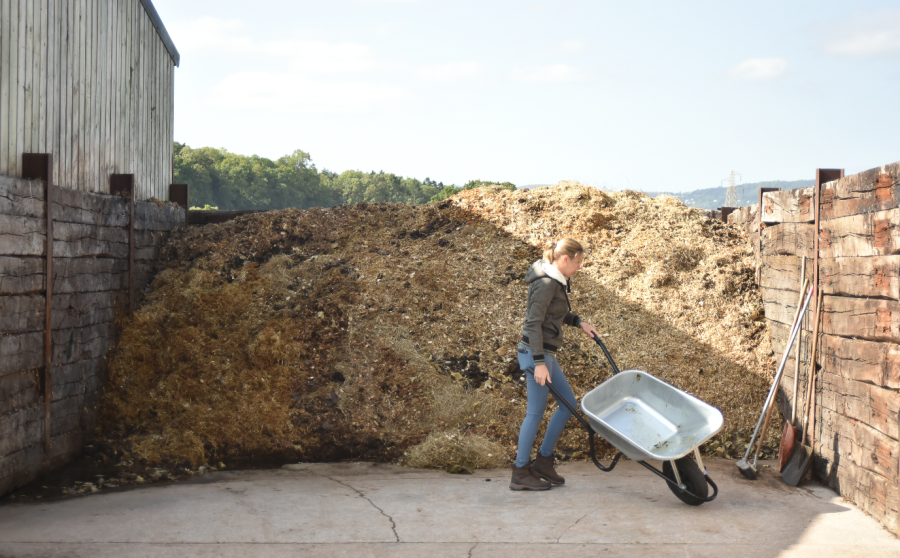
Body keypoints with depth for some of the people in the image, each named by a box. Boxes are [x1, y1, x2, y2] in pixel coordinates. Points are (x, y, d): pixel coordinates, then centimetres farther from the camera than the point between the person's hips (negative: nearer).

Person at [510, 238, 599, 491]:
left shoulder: (556, 281, 12)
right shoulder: (546, 283, -18)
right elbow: (534, 323, -22)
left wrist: (579, 322, 16)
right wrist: (539, 363, -25)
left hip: (546, 353, 10)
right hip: (536, 353, -10)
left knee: (568, 402, 14)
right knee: (536, 411, -3)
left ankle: (543, 461, 21)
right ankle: (520, 473, 7)